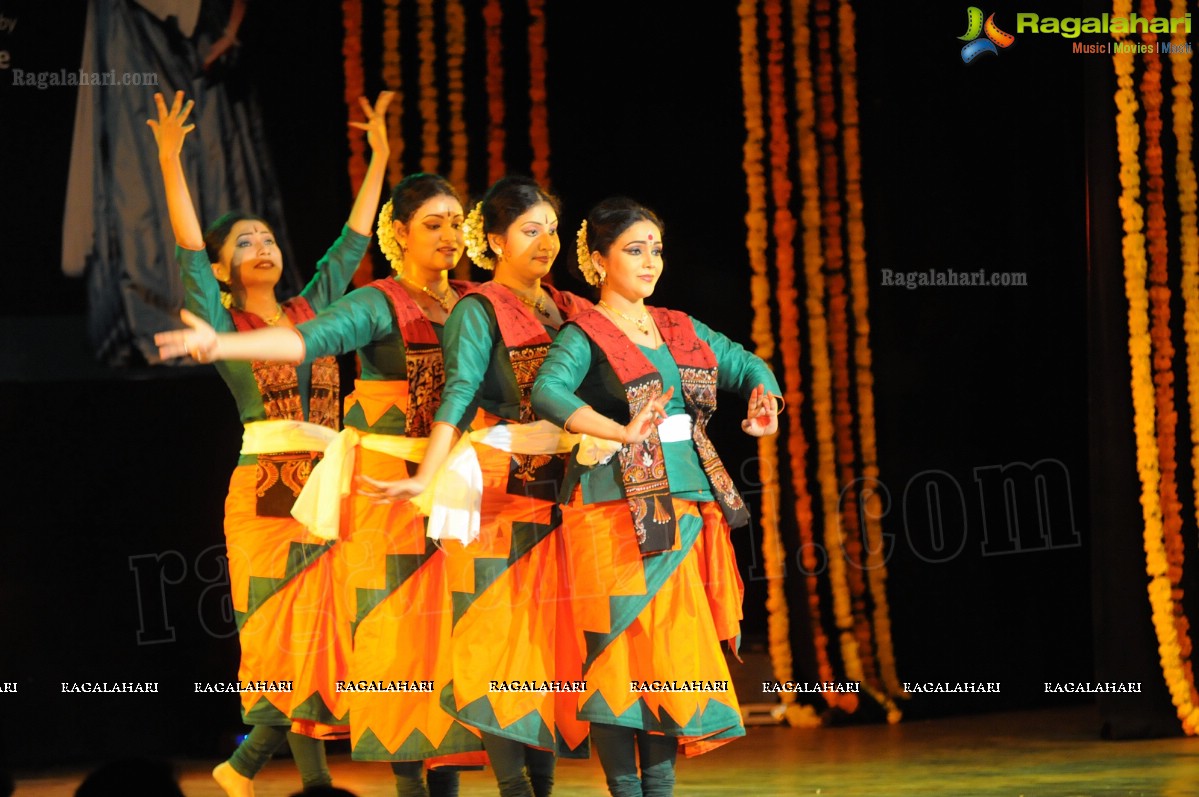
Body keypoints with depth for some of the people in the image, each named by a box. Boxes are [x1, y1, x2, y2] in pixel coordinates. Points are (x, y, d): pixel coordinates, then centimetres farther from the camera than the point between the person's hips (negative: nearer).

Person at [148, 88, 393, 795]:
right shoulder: (223, 326, 3)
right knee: (291, 633, -5)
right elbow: (189, 249, -8)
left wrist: (380, 156, 20)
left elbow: (353, 242, 20)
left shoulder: (312, 311, 16)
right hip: (267, 489, -5)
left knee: (315, 635, 0)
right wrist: (171, 165, -17)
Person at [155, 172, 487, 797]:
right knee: (399, 629, -5)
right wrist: (221, 345, -38)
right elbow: (310, 339, -22)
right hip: (390, 487, -4)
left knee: (453, 627, 0)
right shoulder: (378, 305, -5)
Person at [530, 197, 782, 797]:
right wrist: (624, 432, -34)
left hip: (688, 515, 6)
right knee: (622, 657, -7)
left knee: (676, 659, 5)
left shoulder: (681, 331, 16)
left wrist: (764, 397, 2)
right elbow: (548, 392, -23)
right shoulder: (584, 337, -5)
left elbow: (747, 365, 26)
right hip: (618, 517, -6)